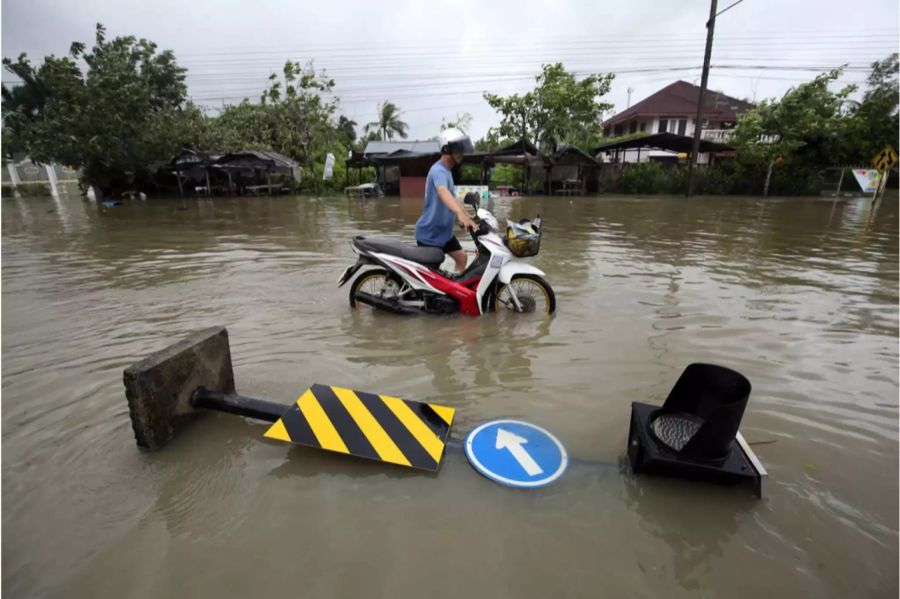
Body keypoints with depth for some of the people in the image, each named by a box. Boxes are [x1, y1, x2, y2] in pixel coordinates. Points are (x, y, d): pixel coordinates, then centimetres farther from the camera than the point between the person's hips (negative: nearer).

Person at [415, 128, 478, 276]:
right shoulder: (438, 170, -22)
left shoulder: (447, 172, 12)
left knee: (461, 257, 16)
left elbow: (453, 197, 23)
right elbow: (443, 192, -44)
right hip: (429, 233, -10)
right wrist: (460, 214, -61)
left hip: (444, 231, 10)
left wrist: (470, 218, 21)